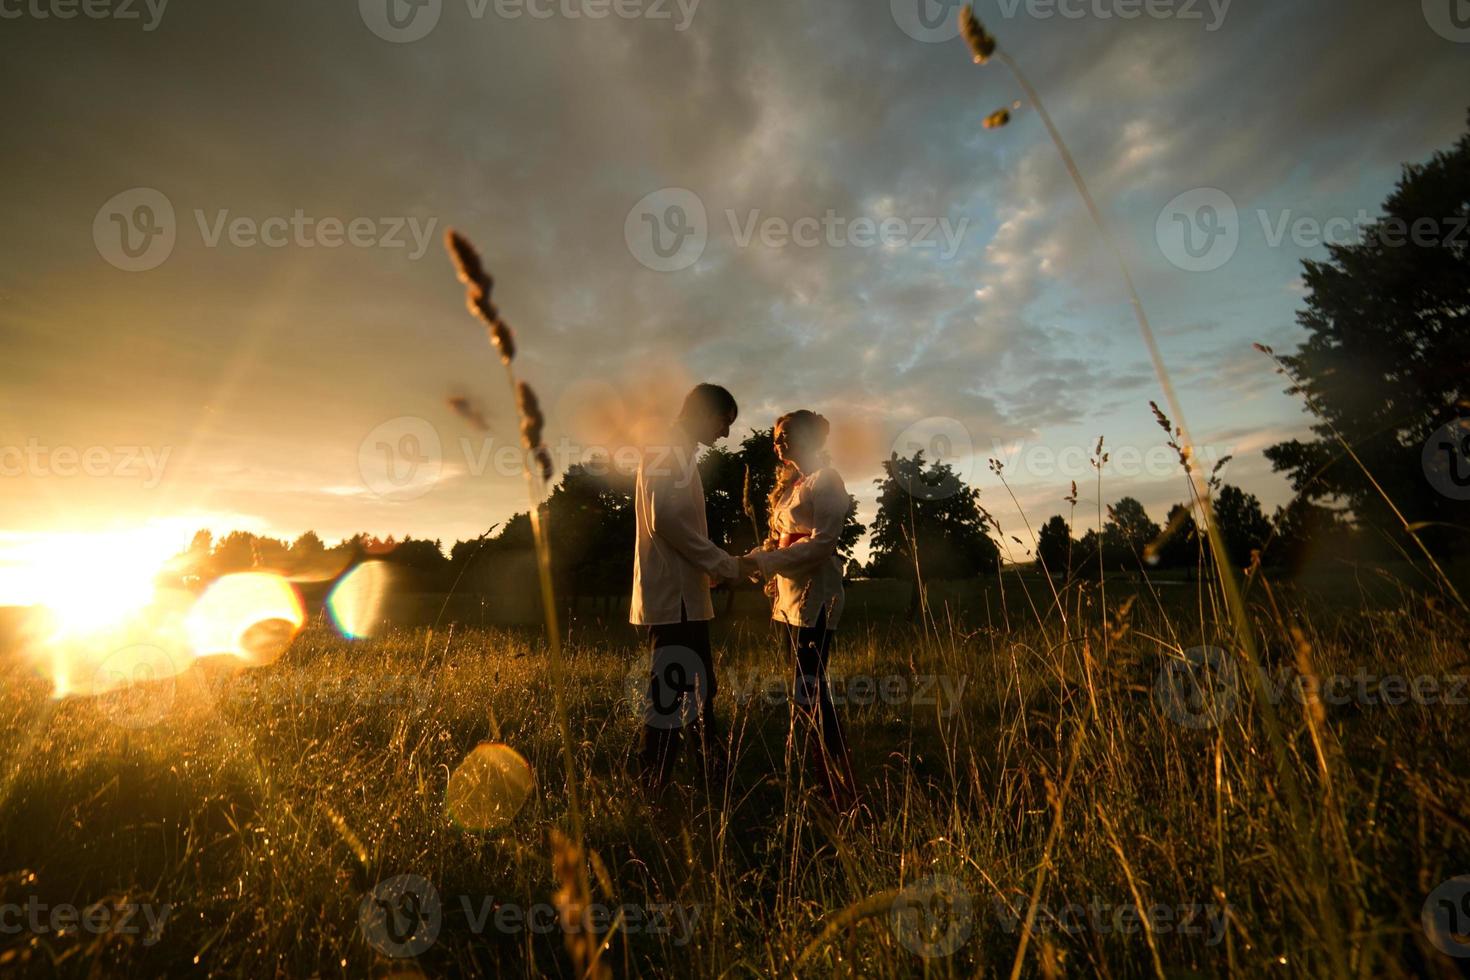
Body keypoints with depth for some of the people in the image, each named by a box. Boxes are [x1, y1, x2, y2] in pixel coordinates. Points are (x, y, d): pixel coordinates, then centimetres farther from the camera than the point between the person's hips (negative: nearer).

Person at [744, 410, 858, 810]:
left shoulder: (825, 481, -7)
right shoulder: (791, 483, 18)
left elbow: (822, 543, -16)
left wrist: (763, 562, -19)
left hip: (814, 598, -8)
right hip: (789, 597, 8)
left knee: (809, 695, -9)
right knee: (807, 694, 11)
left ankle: (848, 796, 4)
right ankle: (826, 784, 23)